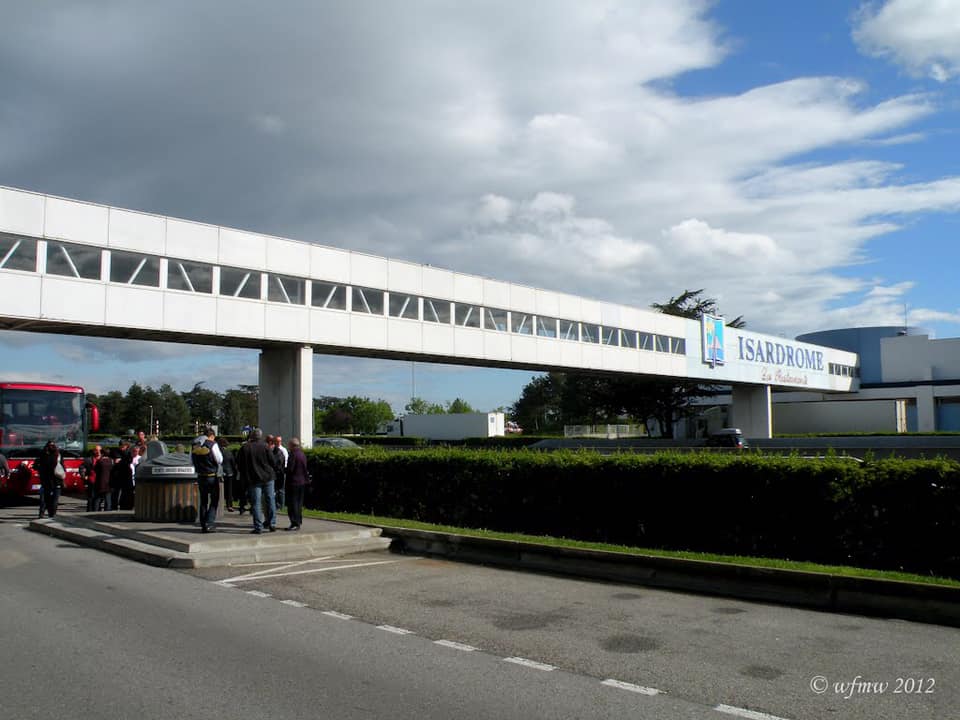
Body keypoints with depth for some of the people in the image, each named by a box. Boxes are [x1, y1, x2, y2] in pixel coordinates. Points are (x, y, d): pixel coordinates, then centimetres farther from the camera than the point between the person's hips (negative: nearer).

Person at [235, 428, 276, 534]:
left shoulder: (244, 448, -4)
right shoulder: (264, 446, -5)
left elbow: (239, 465, 2)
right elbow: (272, 461, -4)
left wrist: (243, 477, 15)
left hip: (253, 479, -1)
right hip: (268, 477, 1)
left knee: (256, 503, 2)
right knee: (270, 501, 11)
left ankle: (258, 527, 0)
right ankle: (272, 523, 13)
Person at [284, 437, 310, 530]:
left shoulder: (293, 454, -16)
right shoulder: (302, 454, 10)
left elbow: (289, 469, -18)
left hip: (293, 482, -8)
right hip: (302, 482, 8)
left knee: (292, 504, -5)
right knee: (299, 503, 14)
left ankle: (295, 523, -7)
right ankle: (299, 522, 19)